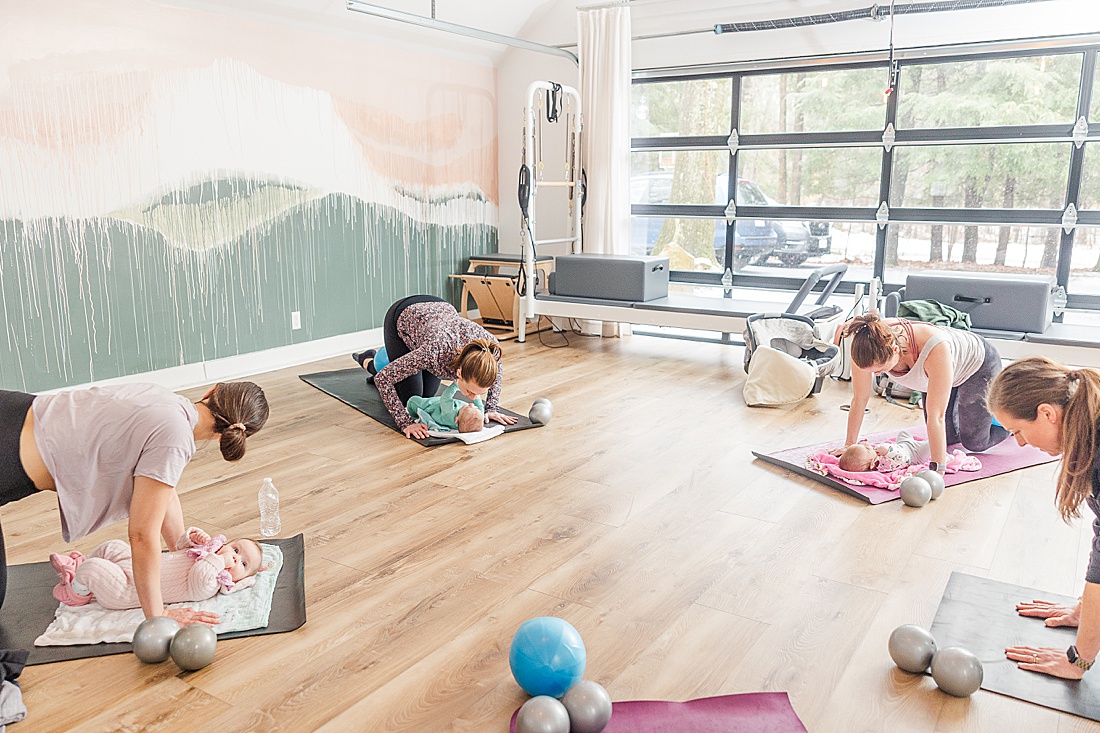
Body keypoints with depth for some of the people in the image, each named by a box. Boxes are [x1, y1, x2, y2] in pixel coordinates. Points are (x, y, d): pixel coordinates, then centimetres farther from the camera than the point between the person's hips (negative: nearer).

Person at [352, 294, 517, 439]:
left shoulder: (489, 342, -36)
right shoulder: (435, 351, -46)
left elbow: (497, 367, -8)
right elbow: (382, 379, -34)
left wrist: (491, 408, -15)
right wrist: (406, 423, -35)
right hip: (401, 317, -4)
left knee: (427, 395, 12)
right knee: (410, 398, 4)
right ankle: (367, 361, 29)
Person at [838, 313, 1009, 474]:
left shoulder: (935, 349, -48)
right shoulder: (868, 346, -35)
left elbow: (936, 416, -44)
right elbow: (860, 399, -22)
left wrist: (938, 470, -41)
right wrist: (849, 445, -17)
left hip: (978, 362, -4)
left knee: (974, 443, 2)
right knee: (949, 437, 11)